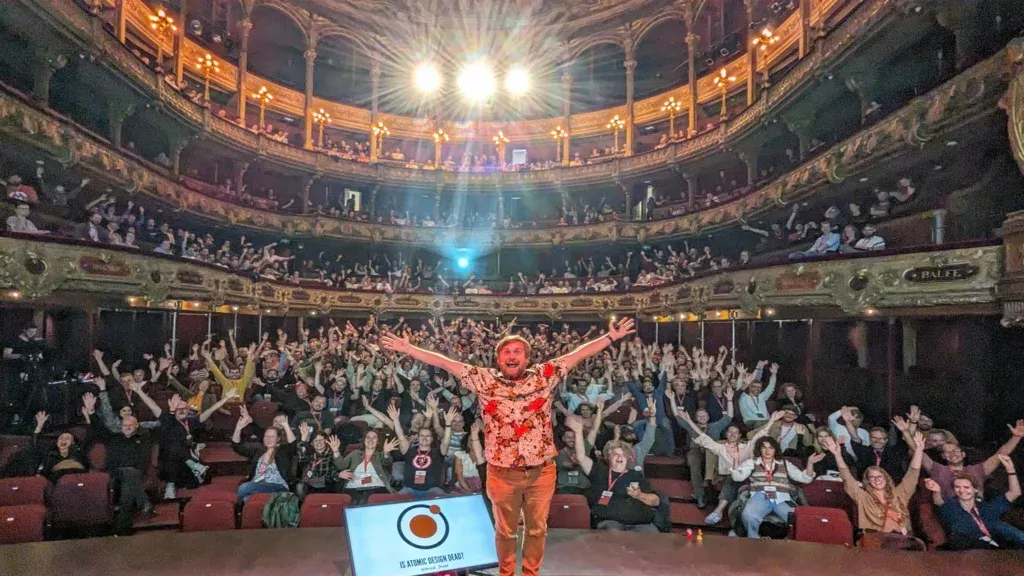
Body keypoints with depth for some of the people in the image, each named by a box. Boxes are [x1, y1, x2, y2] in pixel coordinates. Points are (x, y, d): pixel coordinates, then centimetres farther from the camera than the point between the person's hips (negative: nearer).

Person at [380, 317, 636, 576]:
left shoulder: (544, 376, -2)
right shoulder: (485, 380, -3)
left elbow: (578, 354, -1)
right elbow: (445, 363, -4)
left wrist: (612, 337, -2)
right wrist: (408, 349, -6)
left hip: (541, 471, 1)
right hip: (502, 473, -1)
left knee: (537, 528, 18)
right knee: (505, 530, 18)